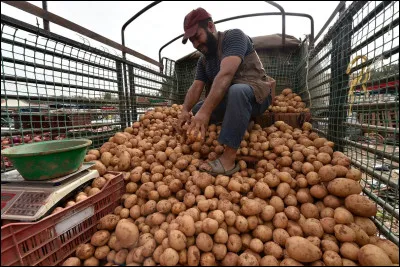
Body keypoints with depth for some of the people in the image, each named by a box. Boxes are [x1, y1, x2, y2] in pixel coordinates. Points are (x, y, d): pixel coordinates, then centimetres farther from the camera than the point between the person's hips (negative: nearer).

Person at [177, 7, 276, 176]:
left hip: (255, 94, -7)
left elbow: (226, 74, -28)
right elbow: (196, 87, 0)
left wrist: (205, 111, -38)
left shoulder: (234, 36, -11)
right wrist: (185, 110, -21)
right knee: (195, 111, 1)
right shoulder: (203, 60, 12)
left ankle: (229, 159, -38)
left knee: (236, 91, -38)